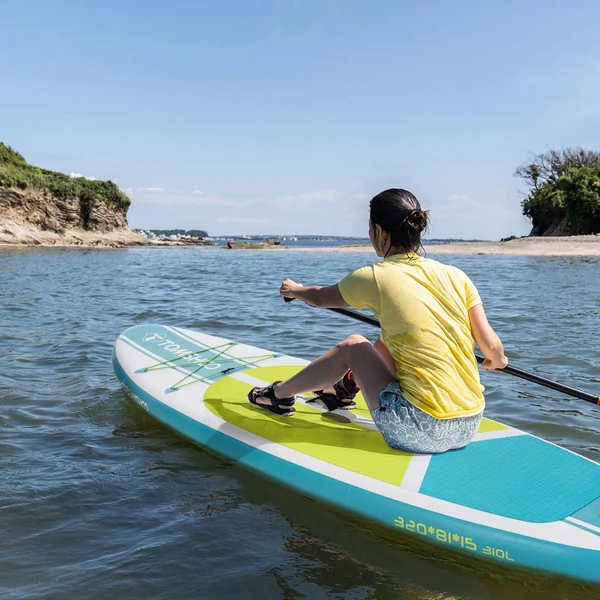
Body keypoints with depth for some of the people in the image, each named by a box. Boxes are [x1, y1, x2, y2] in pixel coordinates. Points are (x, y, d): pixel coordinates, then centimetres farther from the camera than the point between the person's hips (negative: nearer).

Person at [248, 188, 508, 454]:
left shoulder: (374, 278, -8)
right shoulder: (455, 275, 1)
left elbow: (319, 298, 12)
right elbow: (492, 347, 1)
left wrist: (293, 290, 35)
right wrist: (497, 361, 26)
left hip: (420, 431, -5)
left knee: (352, 346, 16)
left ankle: (280, 395, 35)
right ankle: (348, 385, 53)